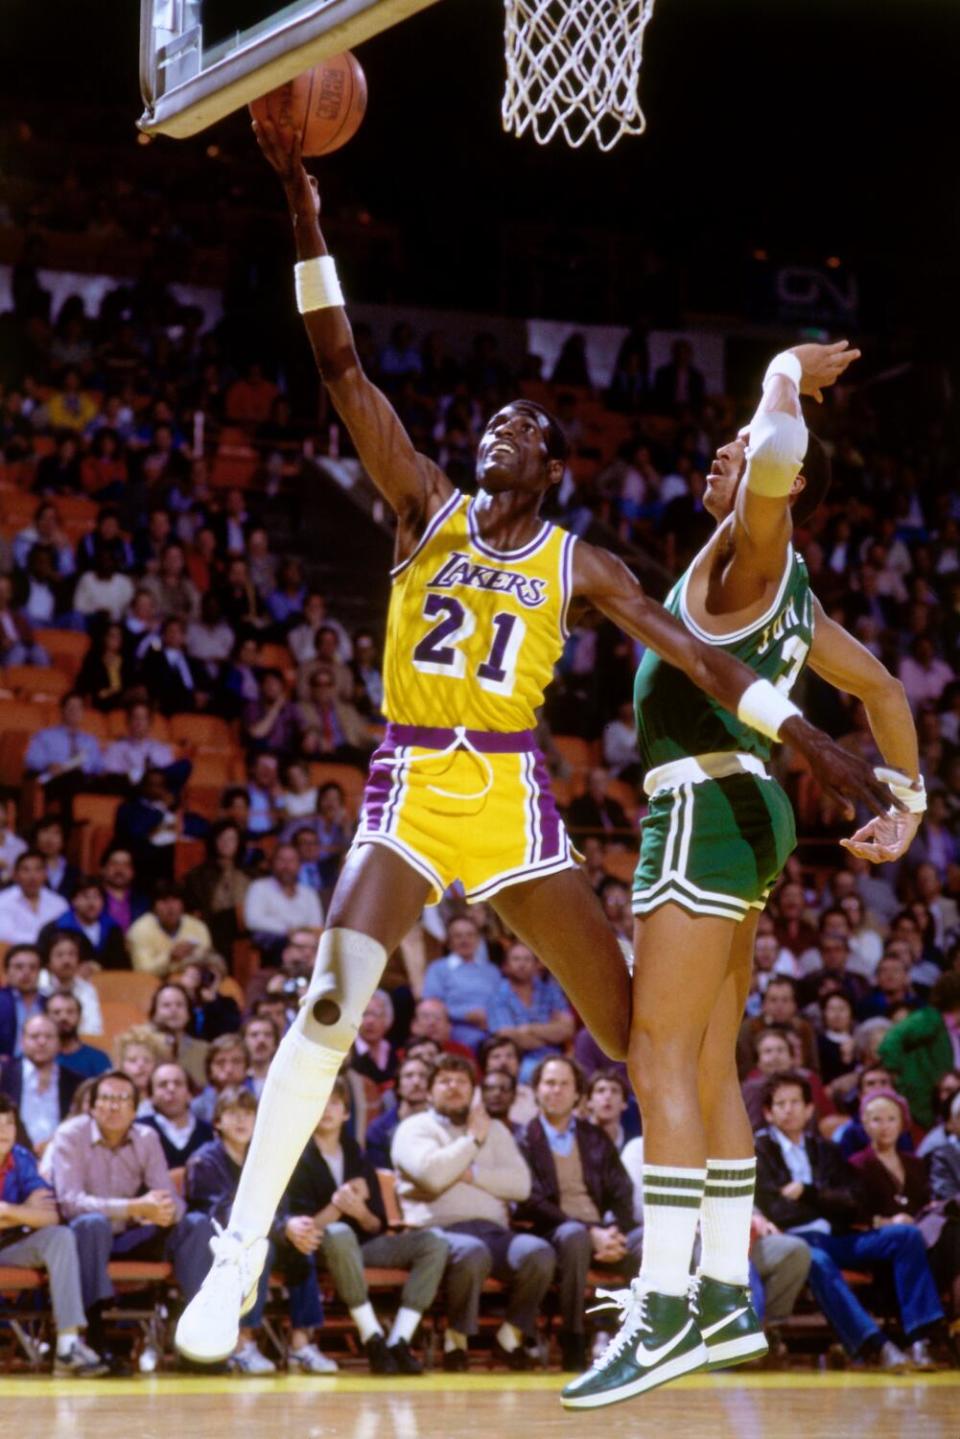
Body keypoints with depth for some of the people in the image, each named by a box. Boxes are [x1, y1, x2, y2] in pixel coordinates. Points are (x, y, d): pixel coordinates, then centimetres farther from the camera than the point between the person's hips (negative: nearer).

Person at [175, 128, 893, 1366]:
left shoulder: (577, 565, 6)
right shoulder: (426, 507, 5)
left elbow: (695, 654, 3)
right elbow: (340, 366, -2)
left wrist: (814, 743, -6)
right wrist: (304, 214, -10)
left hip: (510, 796, 1)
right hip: (408, 788, -1)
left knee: (627, 1018, 4)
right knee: (329, 1004, -20)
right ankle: (239, 1256, -17)